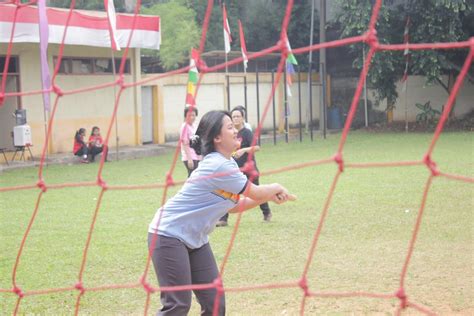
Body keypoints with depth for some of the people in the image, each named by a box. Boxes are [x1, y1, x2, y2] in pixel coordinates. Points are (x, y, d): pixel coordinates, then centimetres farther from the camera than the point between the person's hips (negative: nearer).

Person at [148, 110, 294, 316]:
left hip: (195, 239, 10)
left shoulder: (227, 164, 7)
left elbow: (233, 206, 13)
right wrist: (276, 188, 9)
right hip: (169, 236, -10)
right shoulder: (218, 166, -23)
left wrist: (268, 196, 4)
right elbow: (255, 192, -12)